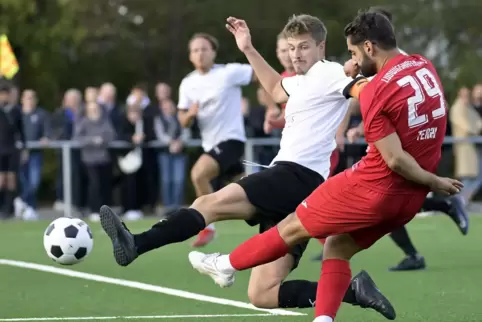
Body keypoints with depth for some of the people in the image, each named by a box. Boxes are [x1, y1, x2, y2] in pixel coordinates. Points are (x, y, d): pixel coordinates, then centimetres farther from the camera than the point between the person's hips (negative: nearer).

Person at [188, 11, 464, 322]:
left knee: (293, 227, 13)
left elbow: (395, 159, -21)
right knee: (337, 247, 19)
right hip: (411, 198, 7)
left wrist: (433, 181, -8)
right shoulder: (425, 66, 0)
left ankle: (227, 264, 30)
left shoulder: (374, 92, -20)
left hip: (373, 188, -7)